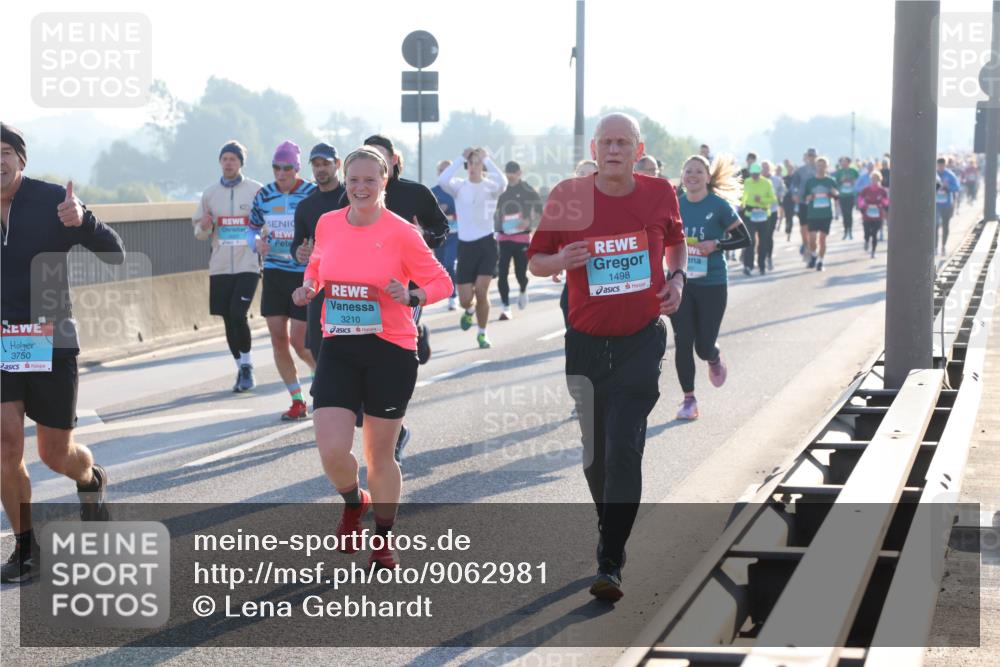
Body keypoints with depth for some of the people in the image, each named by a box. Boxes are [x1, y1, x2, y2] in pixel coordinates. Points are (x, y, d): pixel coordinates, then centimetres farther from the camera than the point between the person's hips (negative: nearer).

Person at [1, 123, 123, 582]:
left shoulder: (51, 200, -9)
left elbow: (114, 255, -10)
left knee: (56, 454, 5)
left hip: (51, 341, -2)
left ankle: (91, 480, 43)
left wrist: (82, 220, -28)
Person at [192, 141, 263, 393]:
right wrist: (205, 227, -9)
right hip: (220, 266, 4)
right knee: (228, 320, 7)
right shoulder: (210, 193, 10)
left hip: (248, 265, -4)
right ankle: (242, 369, 20)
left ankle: (247, 366, 1)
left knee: (238, 315, -16)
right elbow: (199, 232, 13)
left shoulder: (256, 190, 0)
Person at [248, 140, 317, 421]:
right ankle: (297, 401, 14)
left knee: (300, 343, -7)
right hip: (273, 273, 5)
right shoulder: (264, 195, 4)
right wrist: (257, 242, -6)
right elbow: (253, 228, 16)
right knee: (278, 339, 3)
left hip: (305, 275, -5)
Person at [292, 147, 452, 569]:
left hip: (390, 352, -2)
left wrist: (411, 296, -21)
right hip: (338, 349, 2)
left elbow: (441, 282, -2)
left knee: (380, 457, 7)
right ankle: (353, 503, 24)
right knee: (332, 451, -11)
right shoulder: (327, 224, 2)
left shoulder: (401, 233, -9)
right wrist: (309, 288, 2)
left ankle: (383, 539, 30)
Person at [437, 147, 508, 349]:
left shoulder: (490, 186, -1)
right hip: (465, 245, 1)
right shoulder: (459, 186, 2)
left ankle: (482, 333, 8)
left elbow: (502, 182, -26)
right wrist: (460, 158, -17)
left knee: (481, 291, -12)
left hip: (486, 243, -1)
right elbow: (442, 180, -21)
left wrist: (486, 159, -19)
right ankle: (469, 311, 40)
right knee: (465, 299, 2)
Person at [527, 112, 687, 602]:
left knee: (623, 447, -13)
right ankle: (611, 532, 36)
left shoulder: (659, 193, 0)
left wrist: (677, 277, 2)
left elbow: (675, 239, 21)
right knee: (594, 453, 9)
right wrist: (559, 261, -19)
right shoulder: (568, 197, -4)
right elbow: (535, 261, 4)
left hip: (642, 341, -1)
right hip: (587, 341, 1)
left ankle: (610, 565, -12)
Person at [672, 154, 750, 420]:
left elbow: (745, 239, -4)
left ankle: (715, 360, 37)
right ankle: (689, 399, 8)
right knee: (683, 342, -3)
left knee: (704, 345, -1)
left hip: (712, 284, -3)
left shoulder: (719, 206, -7)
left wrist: (716, 244, -17)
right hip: (680, 283, 3)